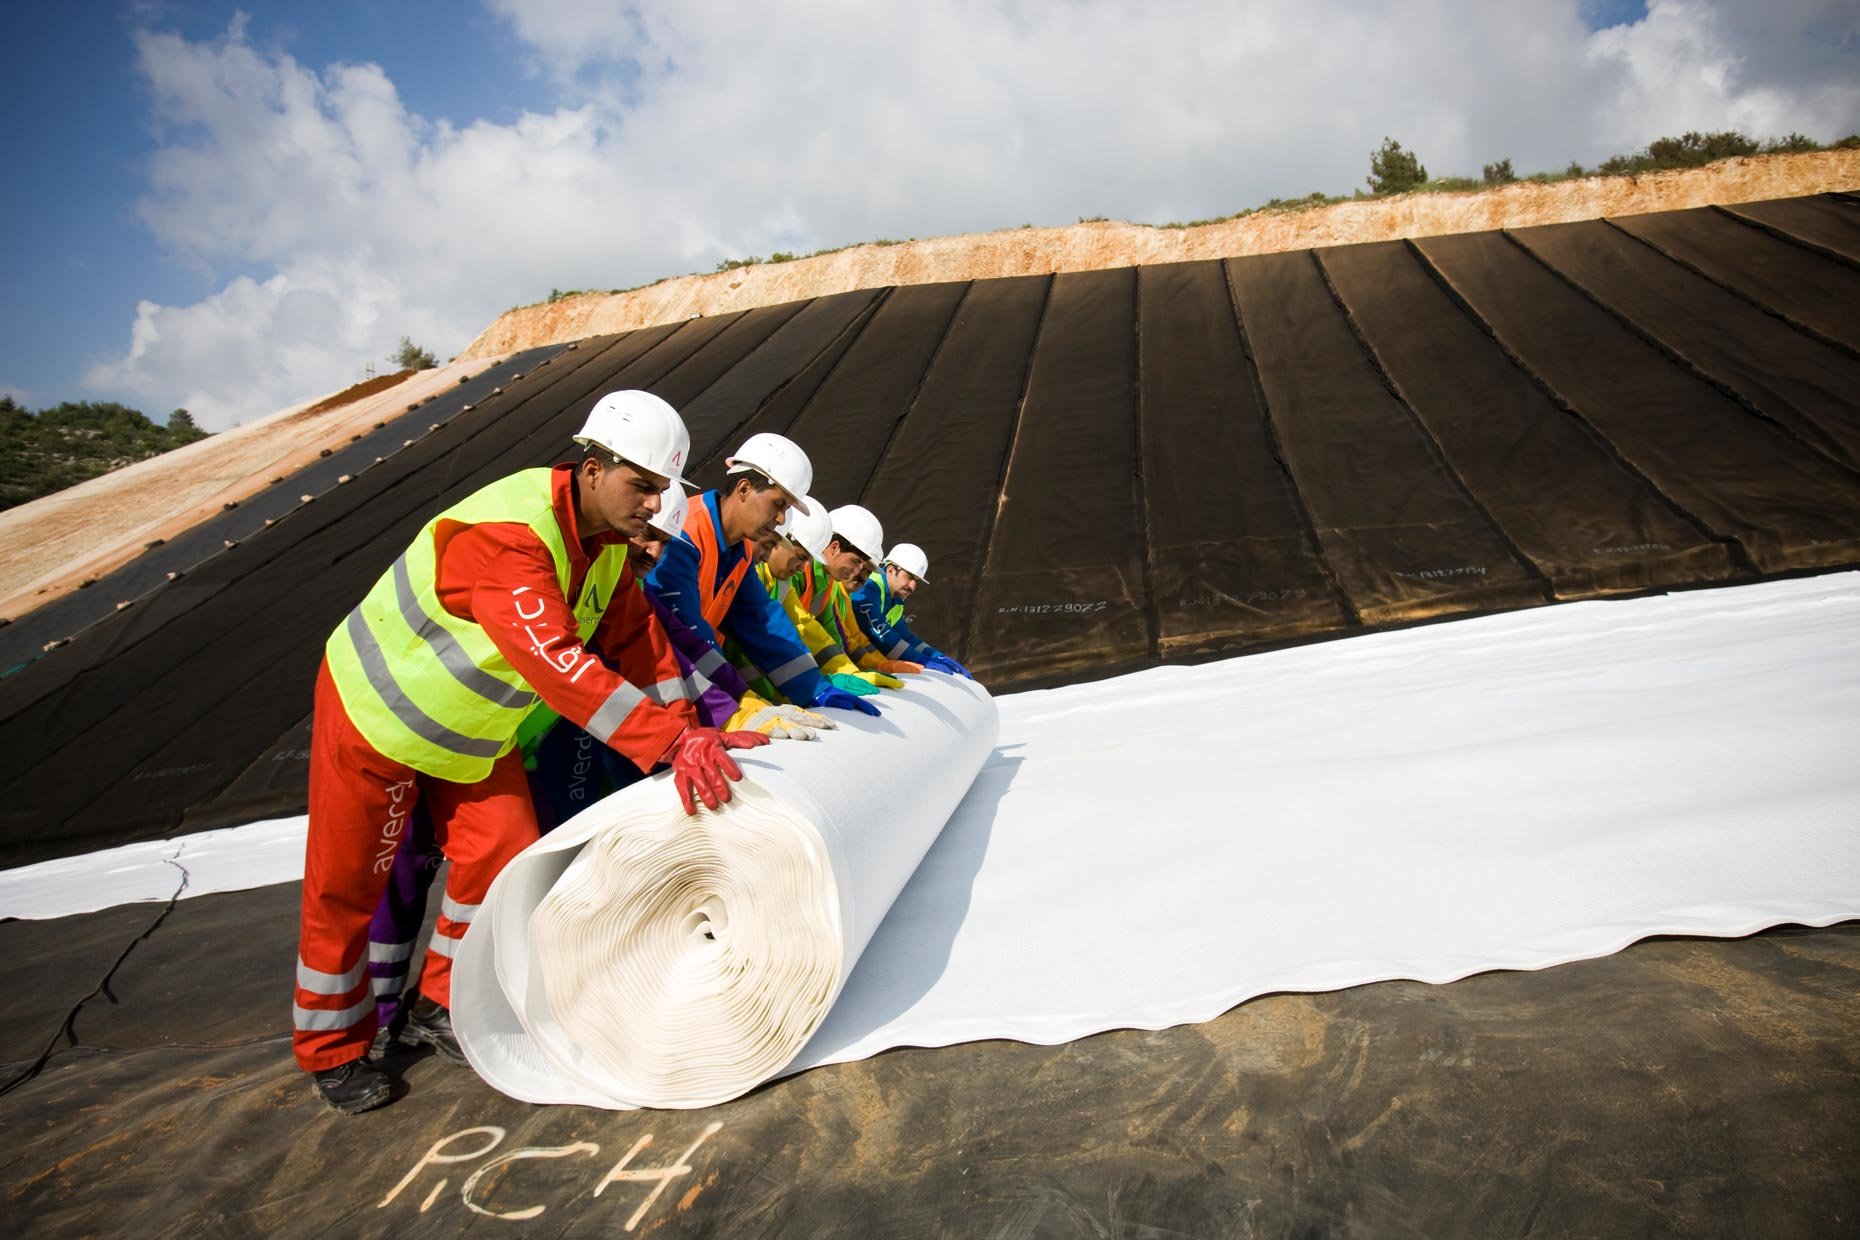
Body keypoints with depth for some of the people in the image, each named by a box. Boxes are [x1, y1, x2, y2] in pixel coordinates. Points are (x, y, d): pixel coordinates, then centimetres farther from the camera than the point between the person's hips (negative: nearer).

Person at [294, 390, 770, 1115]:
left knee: (501, 857, 3)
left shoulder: (608, 543, -8)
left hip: (477, 730, 7)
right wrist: (669, 741, -53)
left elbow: (638, 641, -6)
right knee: (345, 886, 6)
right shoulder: (507, 534, -37)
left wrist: (688, 734, -15)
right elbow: (556, 663, -48)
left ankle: (445, 1004, 26)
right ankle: (331, 1049, 27)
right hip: (379, 710, -7)